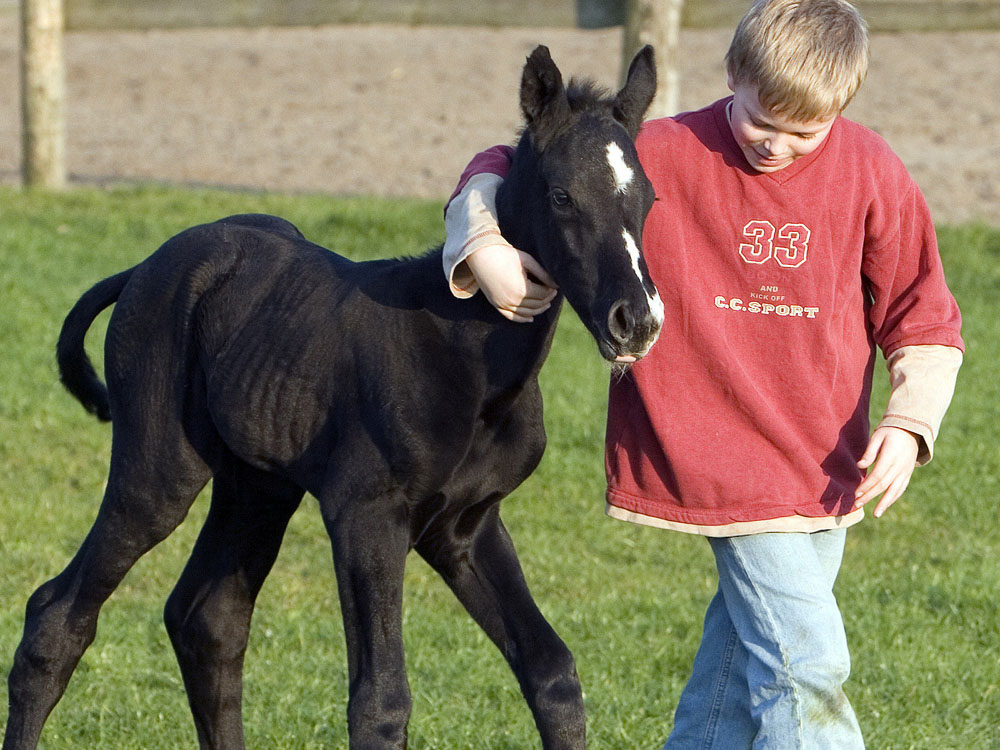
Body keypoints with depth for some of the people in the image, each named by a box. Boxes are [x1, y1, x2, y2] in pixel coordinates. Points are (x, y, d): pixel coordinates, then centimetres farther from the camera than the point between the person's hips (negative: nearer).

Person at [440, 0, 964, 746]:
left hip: (825, 473, 4)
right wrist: (482, 248, -19)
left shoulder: (869, 171, -3)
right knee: (807, 667, -13)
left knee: (740, 669, 16)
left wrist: (910, 421, -11)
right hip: (730, 466, -4)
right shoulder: (665, 155, -10)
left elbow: (926, 322, 4)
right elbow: (505, 170, 0)